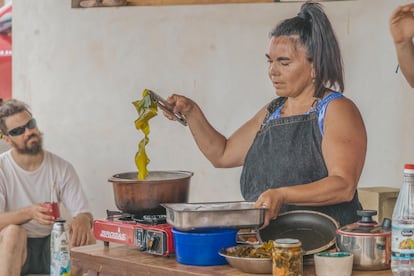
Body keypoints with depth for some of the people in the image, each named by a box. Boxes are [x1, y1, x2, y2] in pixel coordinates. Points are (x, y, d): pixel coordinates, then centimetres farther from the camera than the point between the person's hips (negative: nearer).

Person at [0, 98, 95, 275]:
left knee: (86, 238, -26)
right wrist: (29, 213, -35)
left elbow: (83, 212, -3)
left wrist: (83, 220, -29)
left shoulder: (62, 168, 1)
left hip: (50, 247, 2)